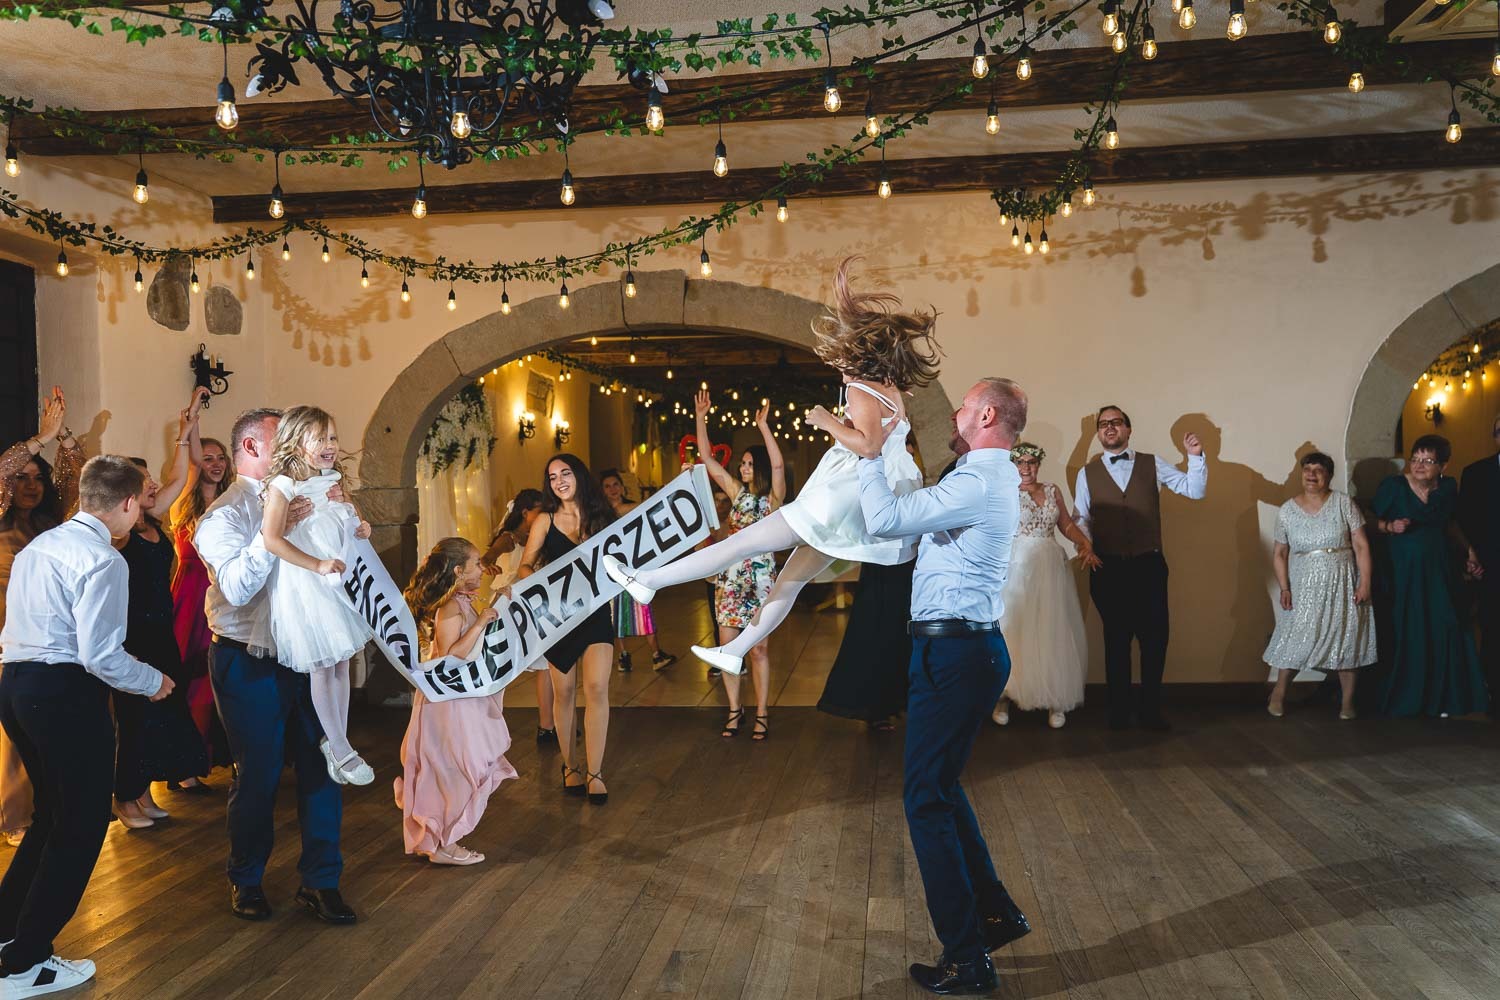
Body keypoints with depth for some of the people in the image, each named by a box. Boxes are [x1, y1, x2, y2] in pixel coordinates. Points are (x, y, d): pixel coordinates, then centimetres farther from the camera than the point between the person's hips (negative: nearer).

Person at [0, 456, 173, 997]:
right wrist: (153, 680, -5)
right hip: (65, 694, -9)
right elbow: (99, 655, -22)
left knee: (54, 813, 24)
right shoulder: (103, 560, -16)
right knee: (81, 827, 4)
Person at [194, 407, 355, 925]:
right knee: (258, 775, 7)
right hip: (250, 663, -6)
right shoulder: (225, 514, -10)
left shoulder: (293, 502, 10)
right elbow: (237, 587, -22)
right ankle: (247, 881, 29)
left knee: (321, 766, 7)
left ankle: (320, 881, 20)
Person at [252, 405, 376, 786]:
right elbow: (272, 539, -21)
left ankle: (336, 741, 23)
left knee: (341, 662, 11)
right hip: (304, 588, -7)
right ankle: (341, 751, 11)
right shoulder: (283, 485, -13)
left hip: (338, 583, 7)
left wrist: (358, 531, 4)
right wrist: (318, 565, -25)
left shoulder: (332, 483, 9)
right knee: (322, 668, 1)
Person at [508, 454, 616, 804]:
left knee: (597, 688, -12)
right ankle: (570, 766, 23)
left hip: (596, 611, 0)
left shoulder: (601, 517, 5)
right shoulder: (546, 521, 3)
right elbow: (524, 567, 3)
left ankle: (594, 772, -5)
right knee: (564, 692, 7)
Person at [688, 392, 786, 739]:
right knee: (727, 643, 3)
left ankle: (762, 714, 10)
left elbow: (778, 464, -21)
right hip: (730, 573, 4)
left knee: (758, 646, 1)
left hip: (760, 574, -4)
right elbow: (707, 458, 7)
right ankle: (734, 710, 15)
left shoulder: (774, 496, -2)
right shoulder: (736, 491, 9)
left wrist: (763, 425, -25)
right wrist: (701, 418, -1)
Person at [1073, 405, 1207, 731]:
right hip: (1108, 568, 0)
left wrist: (1196, 456, -12)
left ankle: (1150, 710, 20)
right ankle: (1119, 710, 23)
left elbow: (1195, 490, 2)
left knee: (1155, 638, 3)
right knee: (1116, 640, 10)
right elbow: (1080, 518, 7)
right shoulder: (1088, 473, 6)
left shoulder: (1152, 465, 6)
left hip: (1149, 566, 0)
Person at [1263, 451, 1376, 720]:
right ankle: (1278, 693, 16)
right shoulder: (1287, 511, 2)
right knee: (1296, 640, -2)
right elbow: (1280, 553, 6)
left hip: (1341, 586, 0)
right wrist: (1284, 588, -3)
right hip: (1304, 587, 0)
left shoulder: (1344, 504, -2)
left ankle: (1348, 702, 16)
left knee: (1346, 642, 4)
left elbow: (1361, 546, -3)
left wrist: (1365, 583, -9)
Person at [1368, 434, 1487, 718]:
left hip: (1437, 569, 4)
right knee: (1404, 634, 0)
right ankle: (1400, 698, 16)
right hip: (1402, 570, -4)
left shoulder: (1448, 488, 2)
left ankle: (1440, 698, 17)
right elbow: (1372, 521, -2)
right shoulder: (1393, 486, -11)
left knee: (1444, 631, 2)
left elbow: (1449, 523, 19)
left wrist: (1469, 551, 13)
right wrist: (1391, 527, -21)